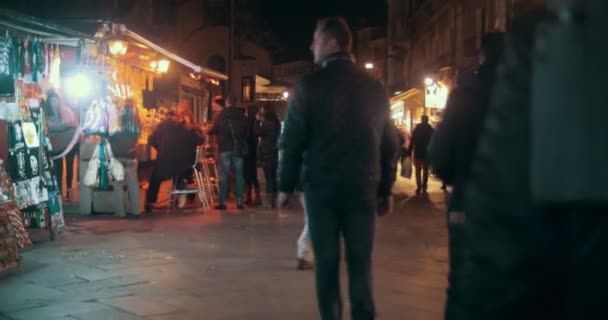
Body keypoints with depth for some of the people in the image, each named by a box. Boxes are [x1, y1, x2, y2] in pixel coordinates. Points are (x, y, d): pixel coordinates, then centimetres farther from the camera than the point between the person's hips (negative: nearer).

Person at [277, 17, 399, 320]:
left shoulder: (309, 85, -4)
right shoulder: (375, 87, 6)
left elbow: (292, 140, -5)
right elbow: (389, 143, 8)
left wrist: (286, 185, 4)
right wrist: (385, 189, 14)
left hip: (321, 186, -2)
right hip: (363, 187, 2)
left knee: (326, 260, 6)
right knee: (360, 260, 7)